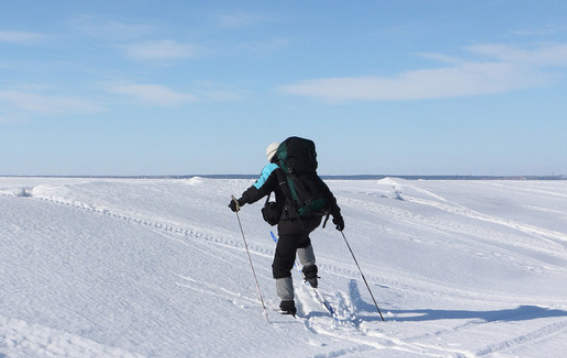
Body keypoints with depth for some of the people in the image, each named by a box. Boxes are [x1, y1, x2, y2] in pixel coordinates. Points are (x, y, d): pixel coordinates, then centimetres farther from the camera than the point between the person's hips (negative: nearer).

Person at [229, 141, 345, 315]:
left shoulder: (273, 169, 3)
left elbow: (258, 190, -11)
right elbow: (325, 191, 19)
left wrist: (240, 202, 0)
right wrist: (336, 214, 25)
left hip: (292, 221, -6)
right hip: (314, 217, 6)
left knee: (282, 264, 3)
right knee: (302, 237, 41)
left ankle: (287, 302, -6)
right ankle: (310, 271, 31)